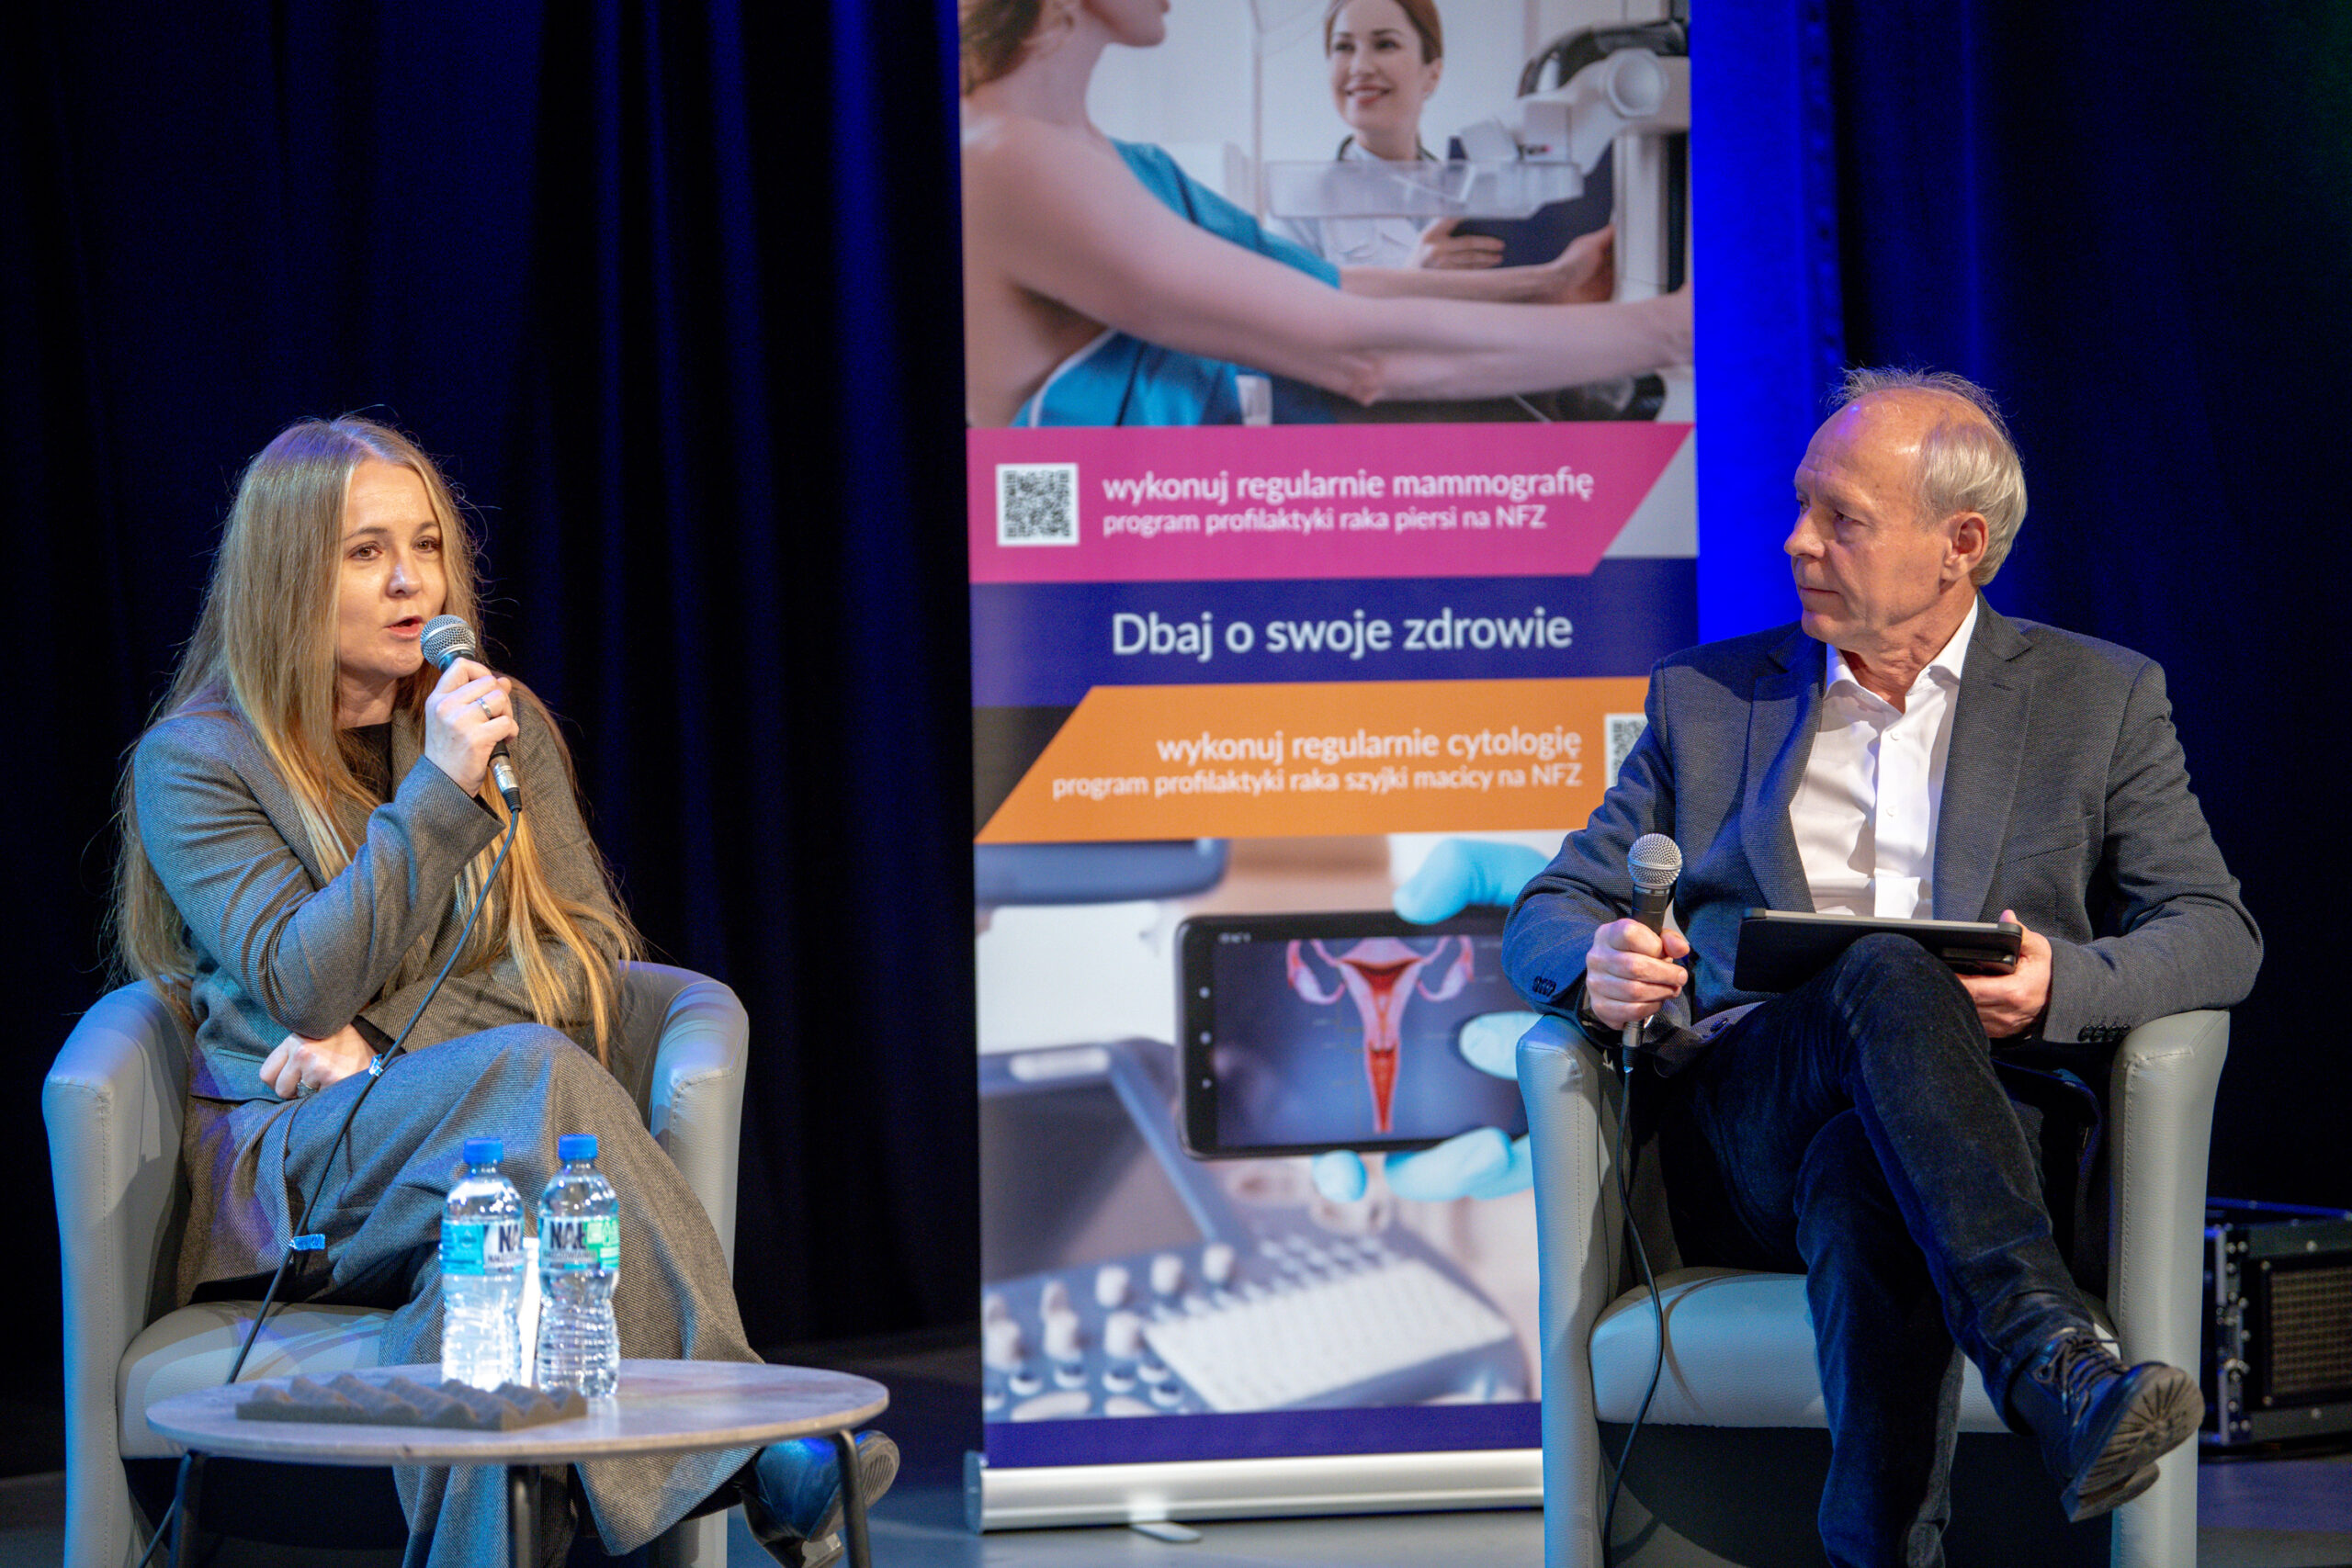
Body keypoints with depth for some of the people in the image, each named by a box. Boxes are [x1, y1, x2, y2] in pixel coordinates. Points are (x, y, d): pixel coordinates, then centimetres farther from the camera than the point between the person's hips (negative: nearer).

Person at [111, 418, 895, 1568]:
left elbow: (589, 957, 10)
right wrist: (438, 791, -18)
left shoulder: (500, 720, 15)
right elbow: (301, 990, -11)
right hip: (286, 1162, -3)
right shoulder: (194, 762, 1)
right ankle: (743, 1441, -44)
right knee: (535, 1074, -35)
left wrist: (385, 1047, -6)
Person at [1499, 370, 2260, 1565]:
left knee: (1861, 1182, -41)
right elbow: (1549, 915, 18)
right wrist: (1598, 967, -9)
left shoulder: (2099, 697, 16)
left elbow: (2216, 932, 8)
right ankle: (2057, 1375, -55)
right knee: (1888, 973, -37)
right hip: (1734, 1142, 0)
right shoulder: (1707, 697, 20)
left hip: (1981, 1131, 0)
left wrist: (2063, 984, -15)